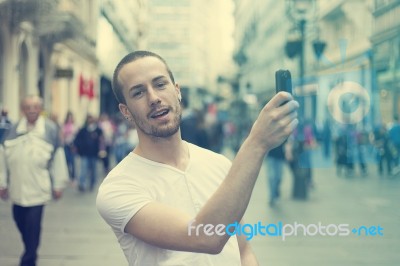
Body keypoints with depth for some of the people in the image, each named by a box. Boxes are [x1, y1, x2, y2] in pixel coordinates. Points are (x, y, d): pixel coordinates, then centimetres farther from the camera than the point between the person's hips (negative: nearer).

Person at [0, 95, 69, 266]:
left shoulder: (51, 129, -2)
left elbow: (58, 157, 3)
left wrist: (58, 185, 5)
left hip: (38, 189, -3)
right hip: (17, 188, 3)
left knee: (32, 227, -5)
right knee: (21, 223, 14)